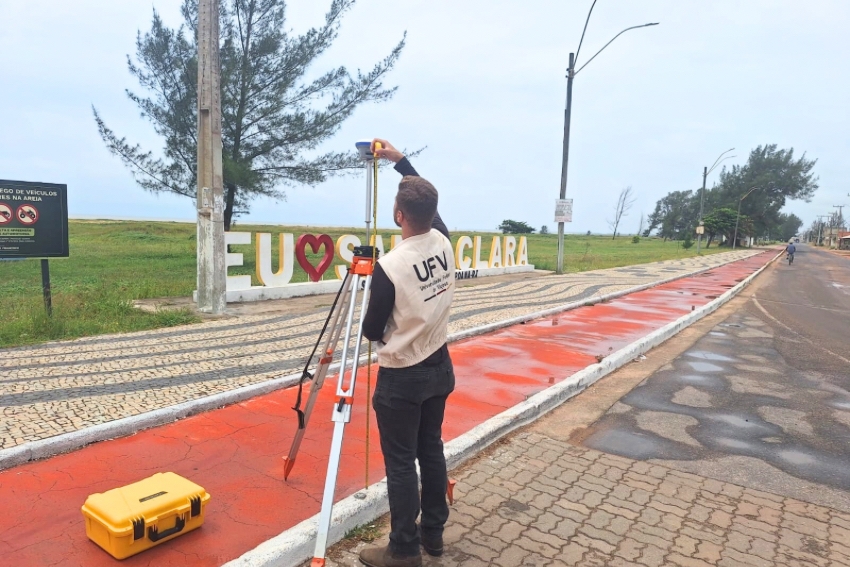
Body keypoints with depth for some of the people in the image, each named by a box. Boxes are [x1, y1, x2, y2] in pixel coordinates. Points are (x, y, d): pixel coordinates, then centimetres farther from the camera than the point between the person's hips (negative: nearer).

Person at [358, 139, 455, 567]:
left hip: (401, 379, -7)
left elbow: (371, 332, -12)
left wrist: (382, 328, 11)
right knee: (431, 449, 18)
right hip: (439, 369, 7)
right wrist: (400, 160, 19)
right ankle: (433, 532, 32)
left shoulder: (389, 266, -23)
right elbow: (427, 202, 15)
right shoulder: (444, 242, -6)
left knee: (400, 463, 6)